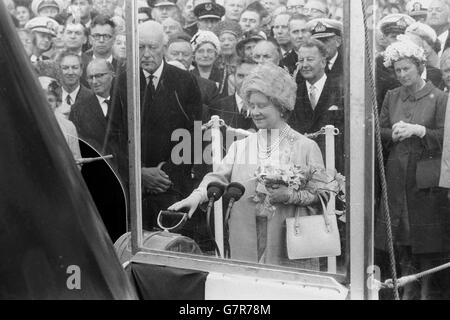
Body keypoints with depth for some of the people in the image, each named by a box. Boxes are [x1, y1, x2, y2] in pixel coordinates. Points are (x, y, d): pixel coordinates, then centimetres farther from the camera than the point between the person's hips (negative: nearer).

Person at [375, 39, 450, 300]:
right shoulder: (392, 97, 11)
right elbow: (380, 132, 12)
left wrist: (418, 130, -17)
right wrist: (393, 133, -8)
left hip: (426, 178, -4)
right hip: (397, 175, 4)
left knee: (429, 241, -2)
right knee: (402, 240, 7)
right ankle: (409, 291, 18)